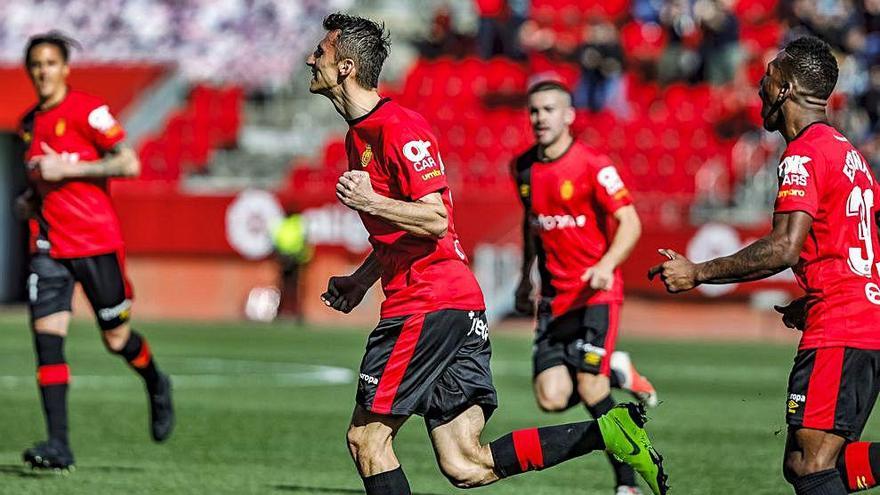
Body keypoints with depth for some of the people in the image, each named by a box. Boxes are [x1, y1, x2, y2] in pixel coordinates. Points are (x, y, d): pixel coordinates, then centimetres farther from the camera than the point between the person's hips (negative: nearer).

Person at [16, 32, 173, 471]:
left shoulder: (86, 110, -8)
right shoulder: (30, 123, 13)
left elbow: (129, 164, -15)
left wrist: (65, 169, -19)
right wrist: (29, 199, 9)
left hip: (96, 241, -5)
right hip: (48, 246, 5)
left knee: (117, 340, 5)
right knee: (46, 335, -12)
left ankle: (157, 386, 39)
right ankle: (58, 446, -15)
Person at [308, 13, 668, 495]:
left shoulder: (398, 127, -11)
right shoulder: (360, 134, 20)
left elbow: (435, 220, -18)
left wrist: (371, 202, -23)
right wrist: (360, 281, 20)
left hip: (430, 306, -10)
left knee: (366, 438, -3)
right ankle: (609, 430, -1)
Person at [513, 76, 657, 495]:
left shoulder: (592, 165, -11)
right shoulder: (524, 167, 8)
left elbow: (630, 223, -14)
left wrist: (607, 265, -30)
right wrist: (526, 277, 25)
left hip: (596, 292, -5)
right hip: (554, 296, 5)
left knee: (590, 390, -15)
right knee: (552, 398, -8)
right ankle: (615, 373, 22)